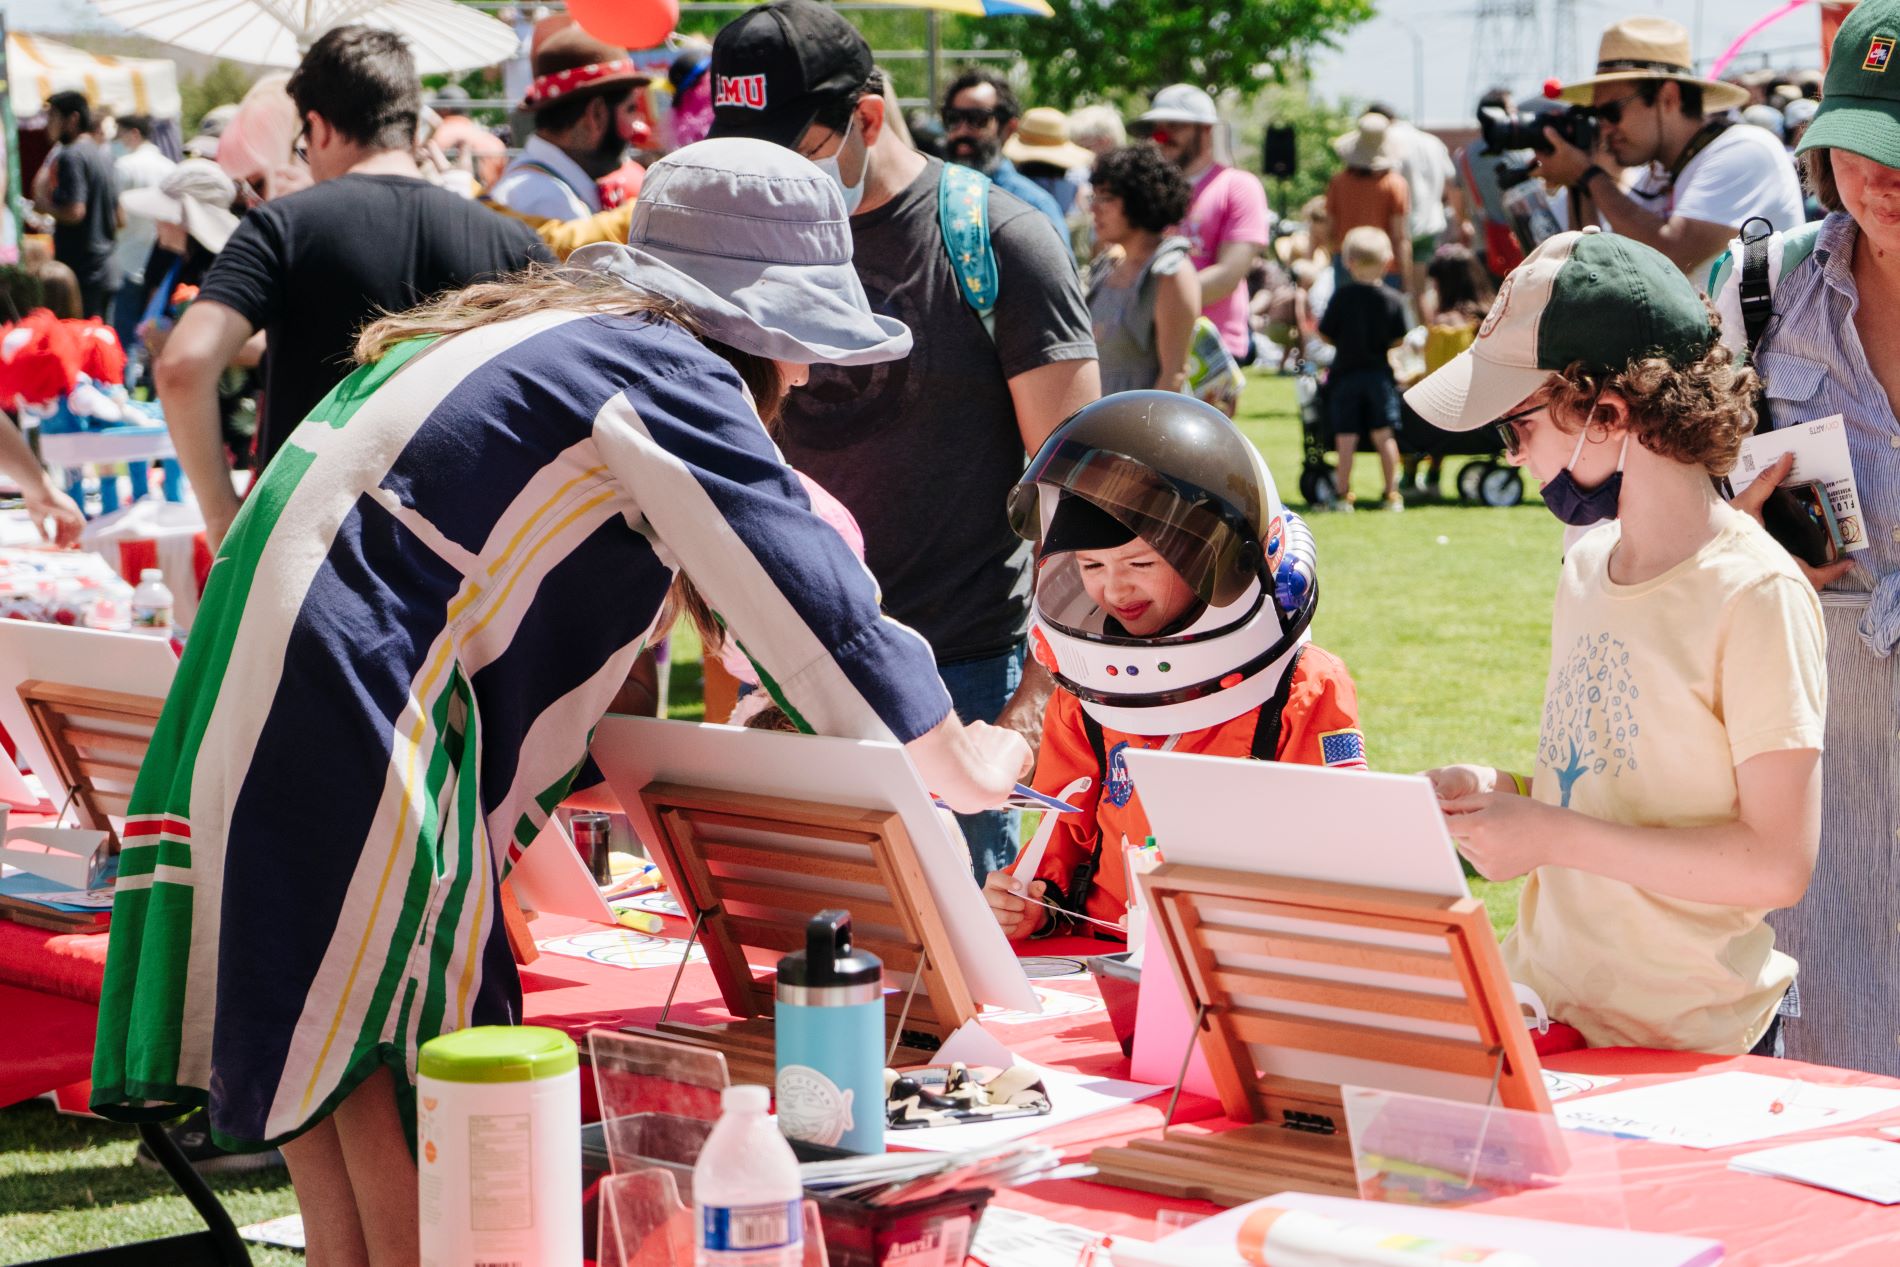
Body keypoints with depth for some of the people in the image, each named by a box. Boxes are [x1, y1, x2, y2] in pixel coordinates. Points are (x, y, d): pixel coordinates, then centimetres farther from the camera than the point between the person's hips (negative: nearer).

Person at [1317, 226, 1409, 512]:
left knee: (1346, 437, 2)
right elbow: (1398, 341, -2)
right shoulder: (1392, 299, -5)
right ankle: (1392, 493, 10)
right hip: (1379, 375, 2)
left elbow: (1325, 334, -5)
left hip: (1345, 373, -2)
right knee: (1383, 435, 7)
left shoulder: (1341, 296, -9)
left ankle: (1343, 494, 5)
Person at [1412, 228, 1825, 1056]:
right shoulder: (1589, 566, 11)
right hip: (1546, 1009, 6)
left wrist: (1554, 836, -17)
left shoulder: (1754, 597, -13)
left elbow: (1777, 864, -17)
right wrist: (1500, 792, 2)